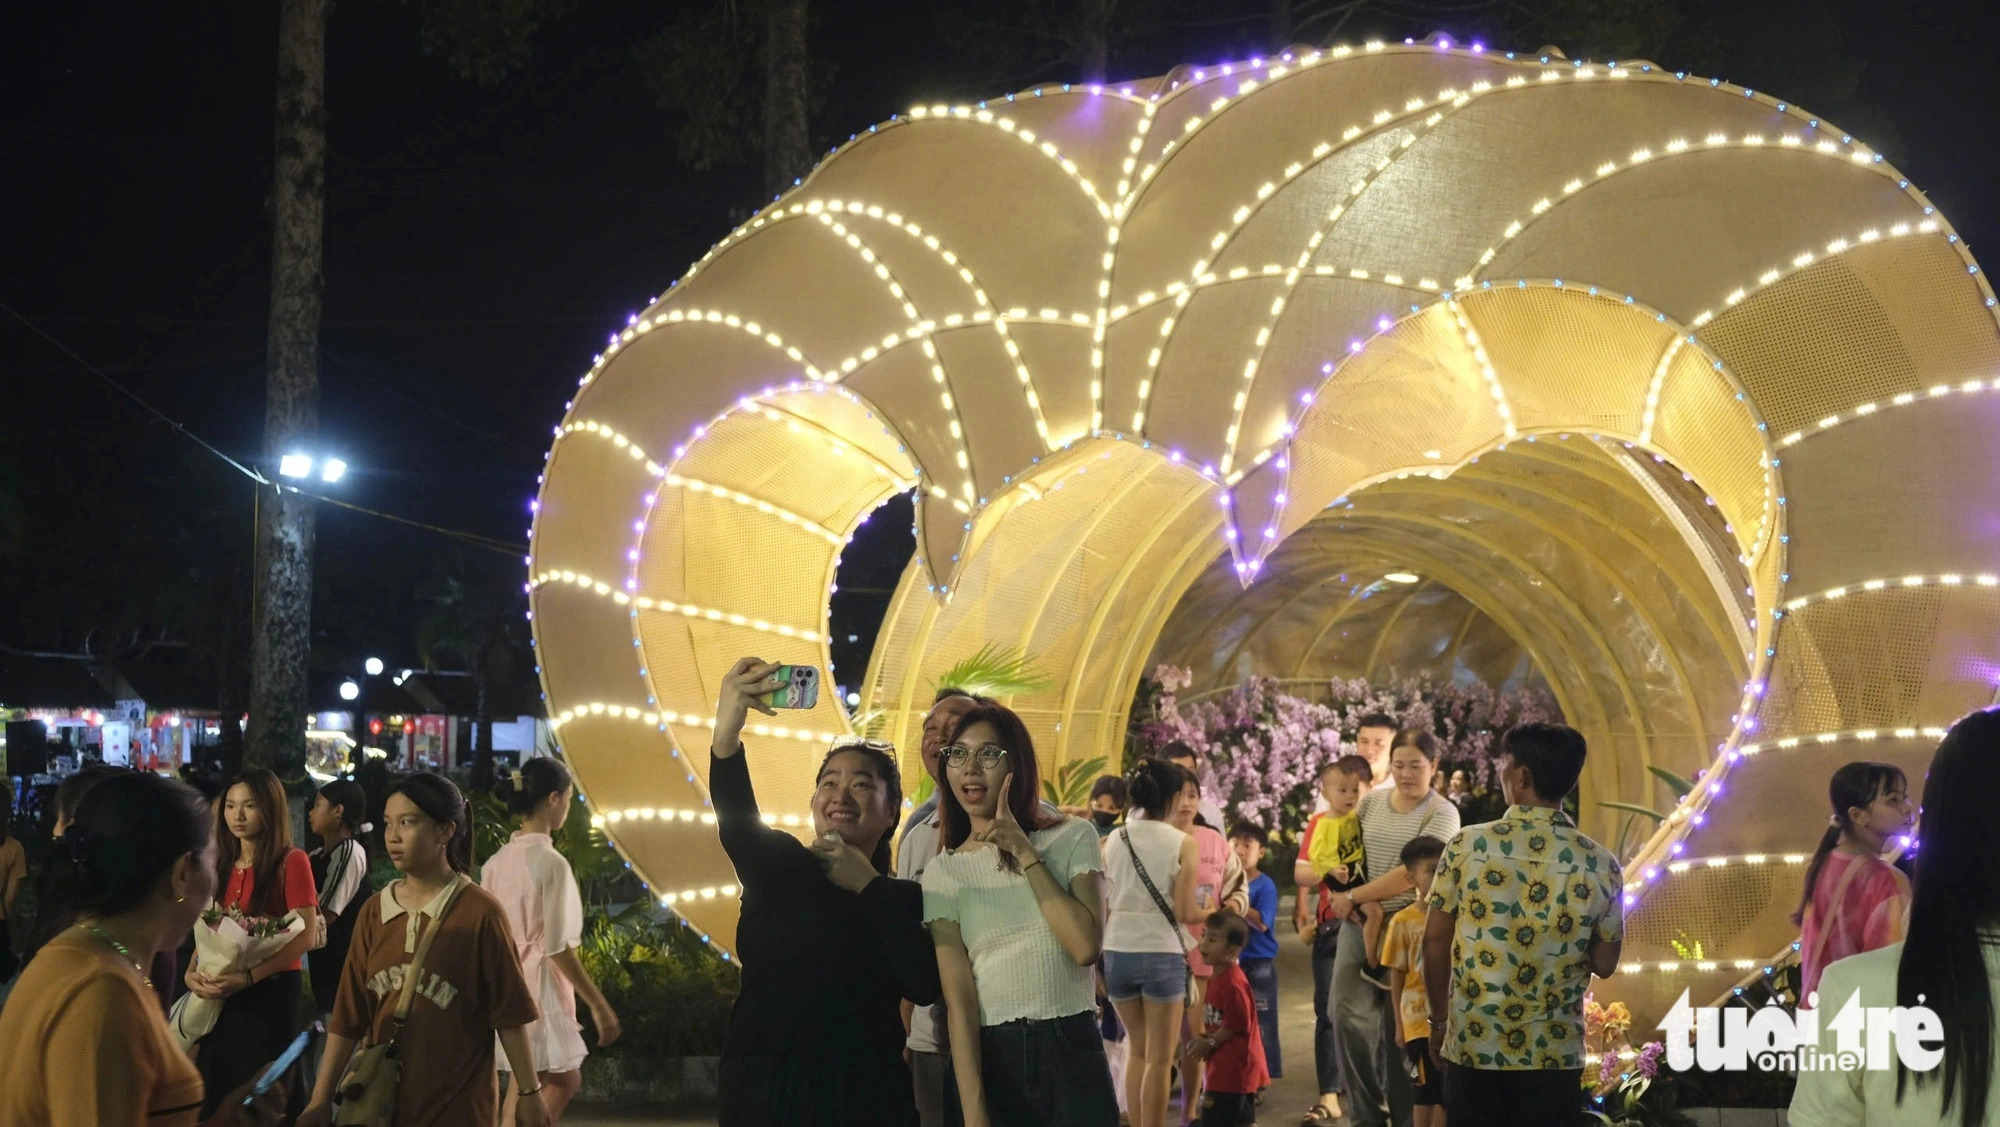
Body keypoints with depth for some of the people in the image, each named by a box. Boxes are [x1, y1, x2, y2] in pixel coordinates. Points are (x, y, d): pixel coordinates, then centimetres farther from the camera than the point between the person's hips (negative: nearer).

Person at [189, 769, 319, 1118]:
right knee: (214, 1091, 9)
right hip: (222, 996, 6)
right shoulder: (222, 865, 12)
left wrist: (248, 977, -23)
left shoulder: (291, 862, -9)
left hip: (271, 993, -6)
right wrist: (193, 971, -4)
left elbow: (306, 936, -16)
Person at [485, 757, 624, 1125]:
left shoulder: (496, 863, 6)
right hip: (538, 987, -8)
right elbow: (557, 947, -18)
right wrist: (598, 1004, -13)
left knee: (563, 1081, 19)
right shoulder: (551, 863, -16)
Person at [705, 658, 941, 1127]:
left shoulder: (905, 899, 8)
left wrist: (868, 886, -7)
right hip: (764, 1089, -1)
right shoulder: (779, 864, 4)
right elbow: (737, 824, -19)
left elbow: (926, 986, -9)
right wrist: (725, 738, -38)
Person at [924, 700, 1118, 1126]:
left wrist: (1026, 854, -12)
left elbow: (1086, 946, -13)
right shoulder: (943, 872, 2)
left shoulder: (1073, 838, 2)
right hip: (988, 1058, 0)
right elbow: (958, 998, -7)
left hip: (1072, 1054, 0)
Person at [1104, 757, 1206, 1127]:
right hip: (1161, 954, -4)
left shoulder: (1113, 840, 4)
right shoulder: (1182, 844, -7)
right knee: (1160, 1058, 6)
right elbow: (1184, 912, -10)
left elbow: (1102, 906, 5)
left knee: (1138, 1048, 22)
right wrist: (1212, 913, 9)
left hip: (1117, 951, 4)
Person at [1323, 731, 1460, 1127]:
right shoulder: (1371, 802, 9)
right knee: (1349, 1014, -7)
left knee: (1399, 1025, 4)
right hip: (1359, 921, 4)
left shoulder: (1442, 814, -7)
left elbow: (1412, 873, -15)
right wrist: (1350, 899, -1)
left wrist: (1353, 897, -11)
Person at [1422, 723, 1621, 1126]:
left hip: (1473, 1045, -1)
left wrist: (1439, 1021, 10)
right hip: (1554, 1052, 1)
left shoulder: (1467, 846, -8)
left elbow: (1435, 942, -2)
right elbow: (1604, 965, 2)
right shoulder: (1601, 865, -6)